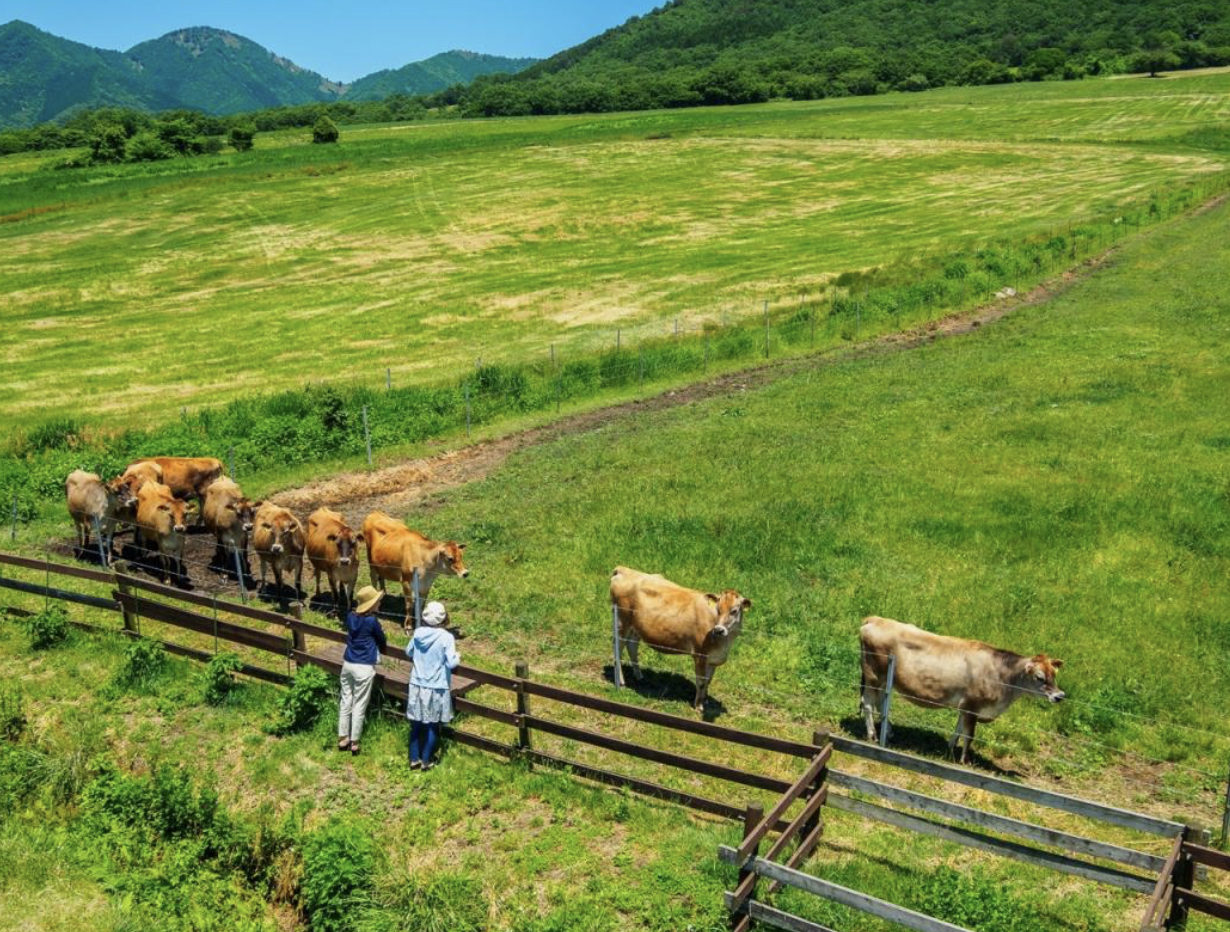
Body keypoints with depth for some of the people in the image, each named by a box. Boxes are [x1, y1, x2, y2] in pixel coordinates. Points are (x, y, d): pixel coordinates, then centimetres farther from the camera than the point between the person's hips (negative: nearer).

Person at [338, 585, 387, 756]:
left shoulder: (350, 617, 2)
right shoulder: (372, 620, -15)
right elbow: (382, 641, 1)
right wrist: (384, 647, 24)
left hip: (347, 664, 6)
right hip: (364, 668, -6)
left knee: (346, 702, 15)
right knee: (359, 706, 5)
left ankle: (342, 738, 23)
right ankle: (354, 743, 12)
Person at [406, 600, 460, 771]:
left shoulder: (418, 633, -2)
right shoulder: (446, 637, -17)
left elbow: (409, 653, 14)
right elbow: (452, 663, -19)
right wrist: (458, 656, 1)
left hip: (417, 685, 4)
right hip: (436, 688, -4)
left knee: (416, 723, 14)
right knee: (432, 725, 9)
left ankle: (414, 759, 20)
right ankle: (426, 761, 15)